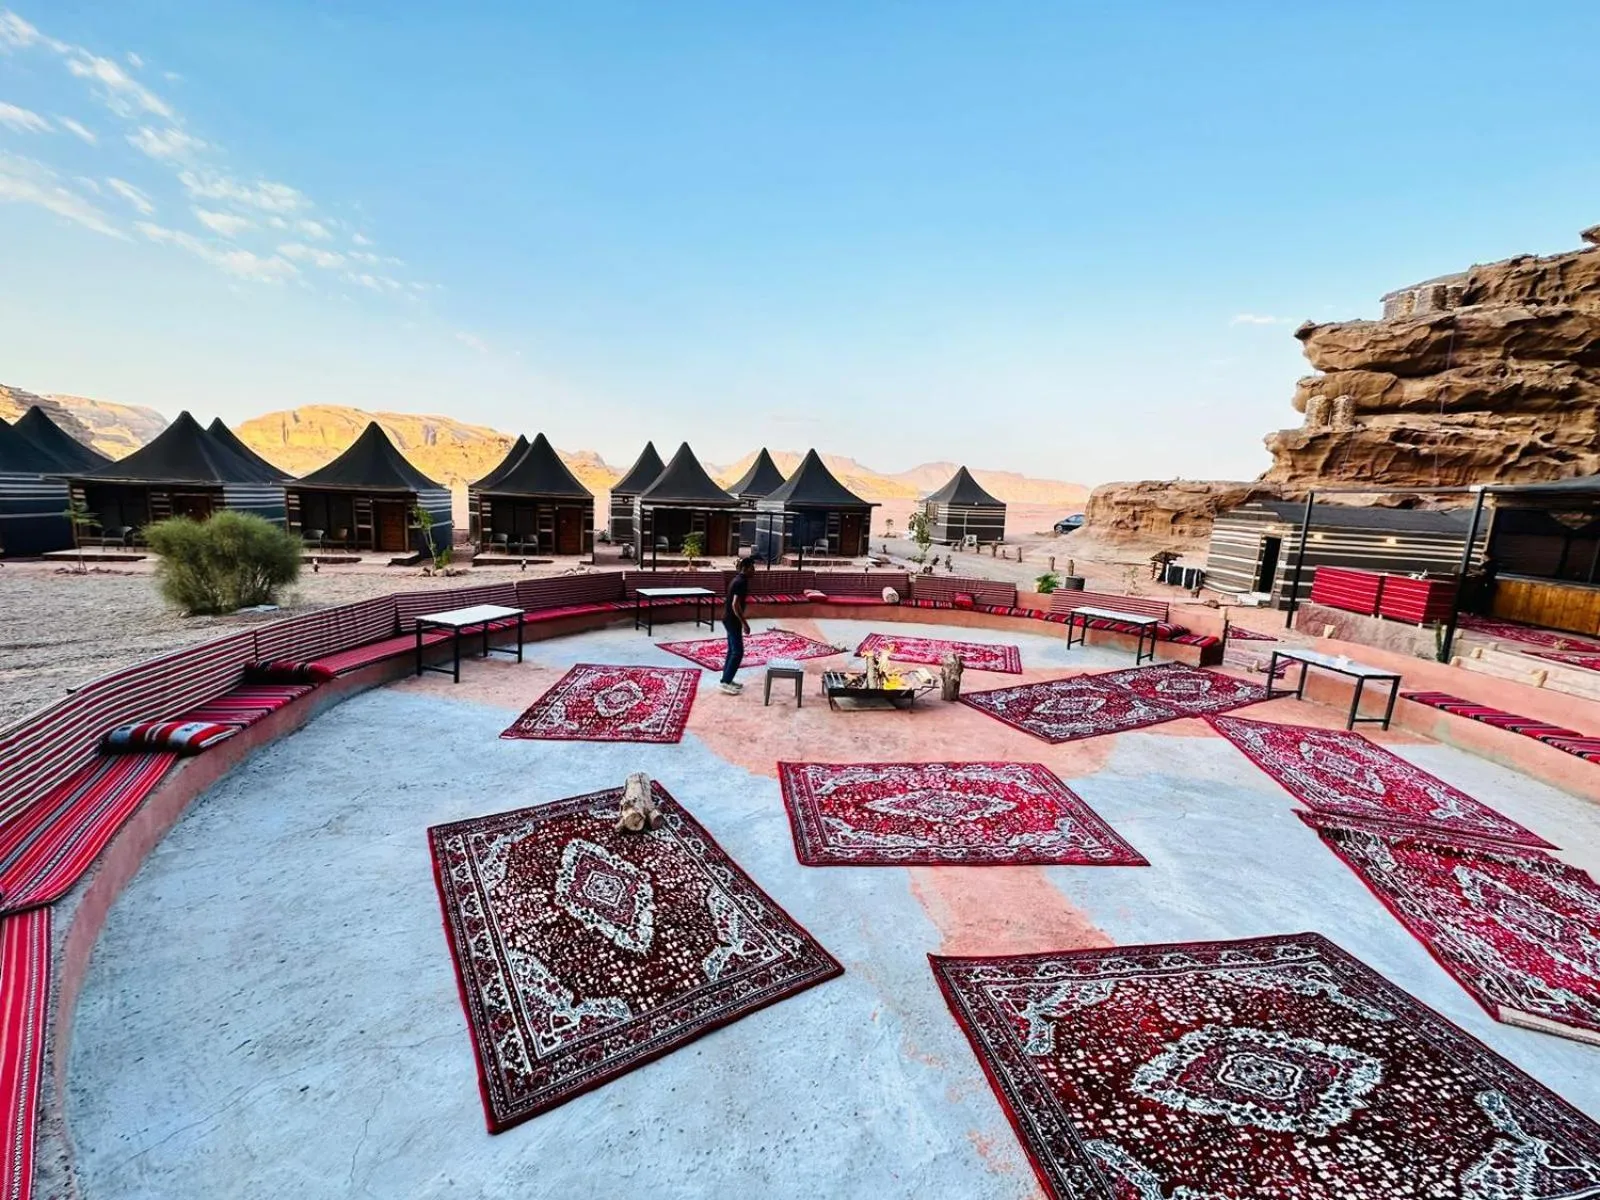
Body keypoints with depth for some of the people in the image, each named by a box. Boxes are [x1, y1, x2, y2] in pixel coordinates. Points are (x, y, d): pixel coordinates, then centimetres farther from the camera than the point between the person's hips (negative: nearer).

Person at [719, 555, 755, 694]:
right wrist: (744, 623, -21)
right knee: (738, 652, -6)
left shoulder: (737, 579, 11)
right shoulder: (741, 582, -20)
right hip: (732, 620, -10)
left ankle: (727, 679, 23)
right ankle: (724, 682, -3)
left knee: (732, 650, 16)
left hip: (729, 618, 10)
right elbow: (735, 605, -25)